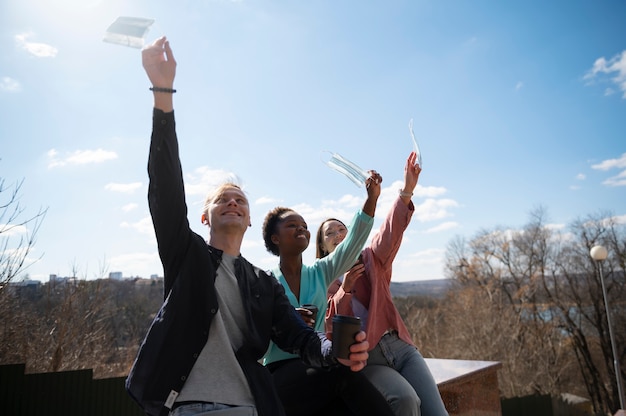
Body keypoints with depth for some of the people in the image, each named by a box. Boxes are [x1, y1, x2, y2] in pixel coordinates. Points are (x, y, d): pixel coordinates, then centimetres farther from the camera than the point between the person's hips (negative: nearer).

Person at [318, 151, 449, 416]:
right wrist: (345, 289, -14)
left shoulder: (370, 260, 13)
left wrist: (406, 192, -24)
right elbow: (329, 327, 0)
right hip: (363, 356, -2)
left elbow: (390, 234, -8)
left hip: (399, 345, 3)